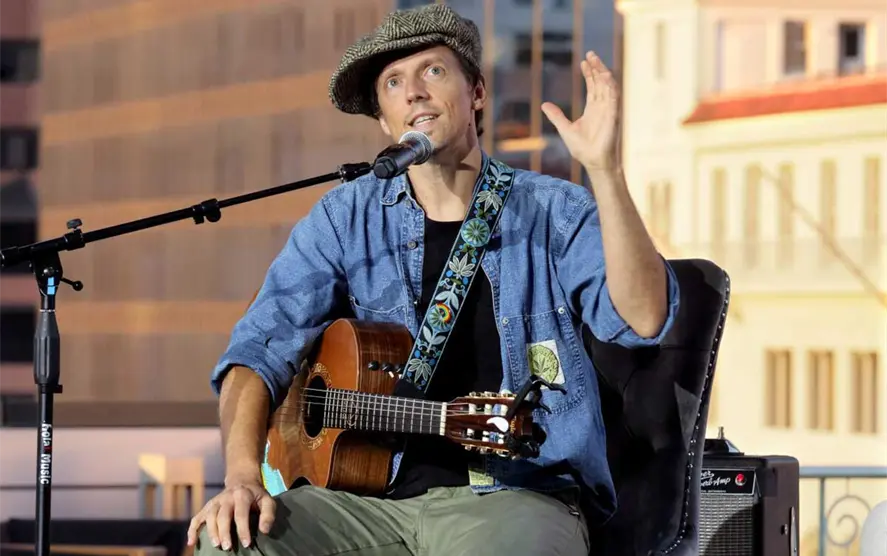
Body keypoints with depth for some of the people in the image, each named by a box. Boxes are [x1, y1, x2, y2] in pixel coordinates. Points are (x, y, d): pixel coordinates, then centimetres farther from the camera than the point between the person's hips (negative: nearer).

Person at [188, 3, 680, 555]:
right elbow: (262, 347, 1)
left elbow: (642, 320, -13)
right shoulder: (345, 219, 9)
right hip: (375, 497, 3)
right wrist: (243, 473, -17)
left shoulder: (555, 213, 3)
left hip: (515, 494, -3)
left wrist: (605, 171, -24)